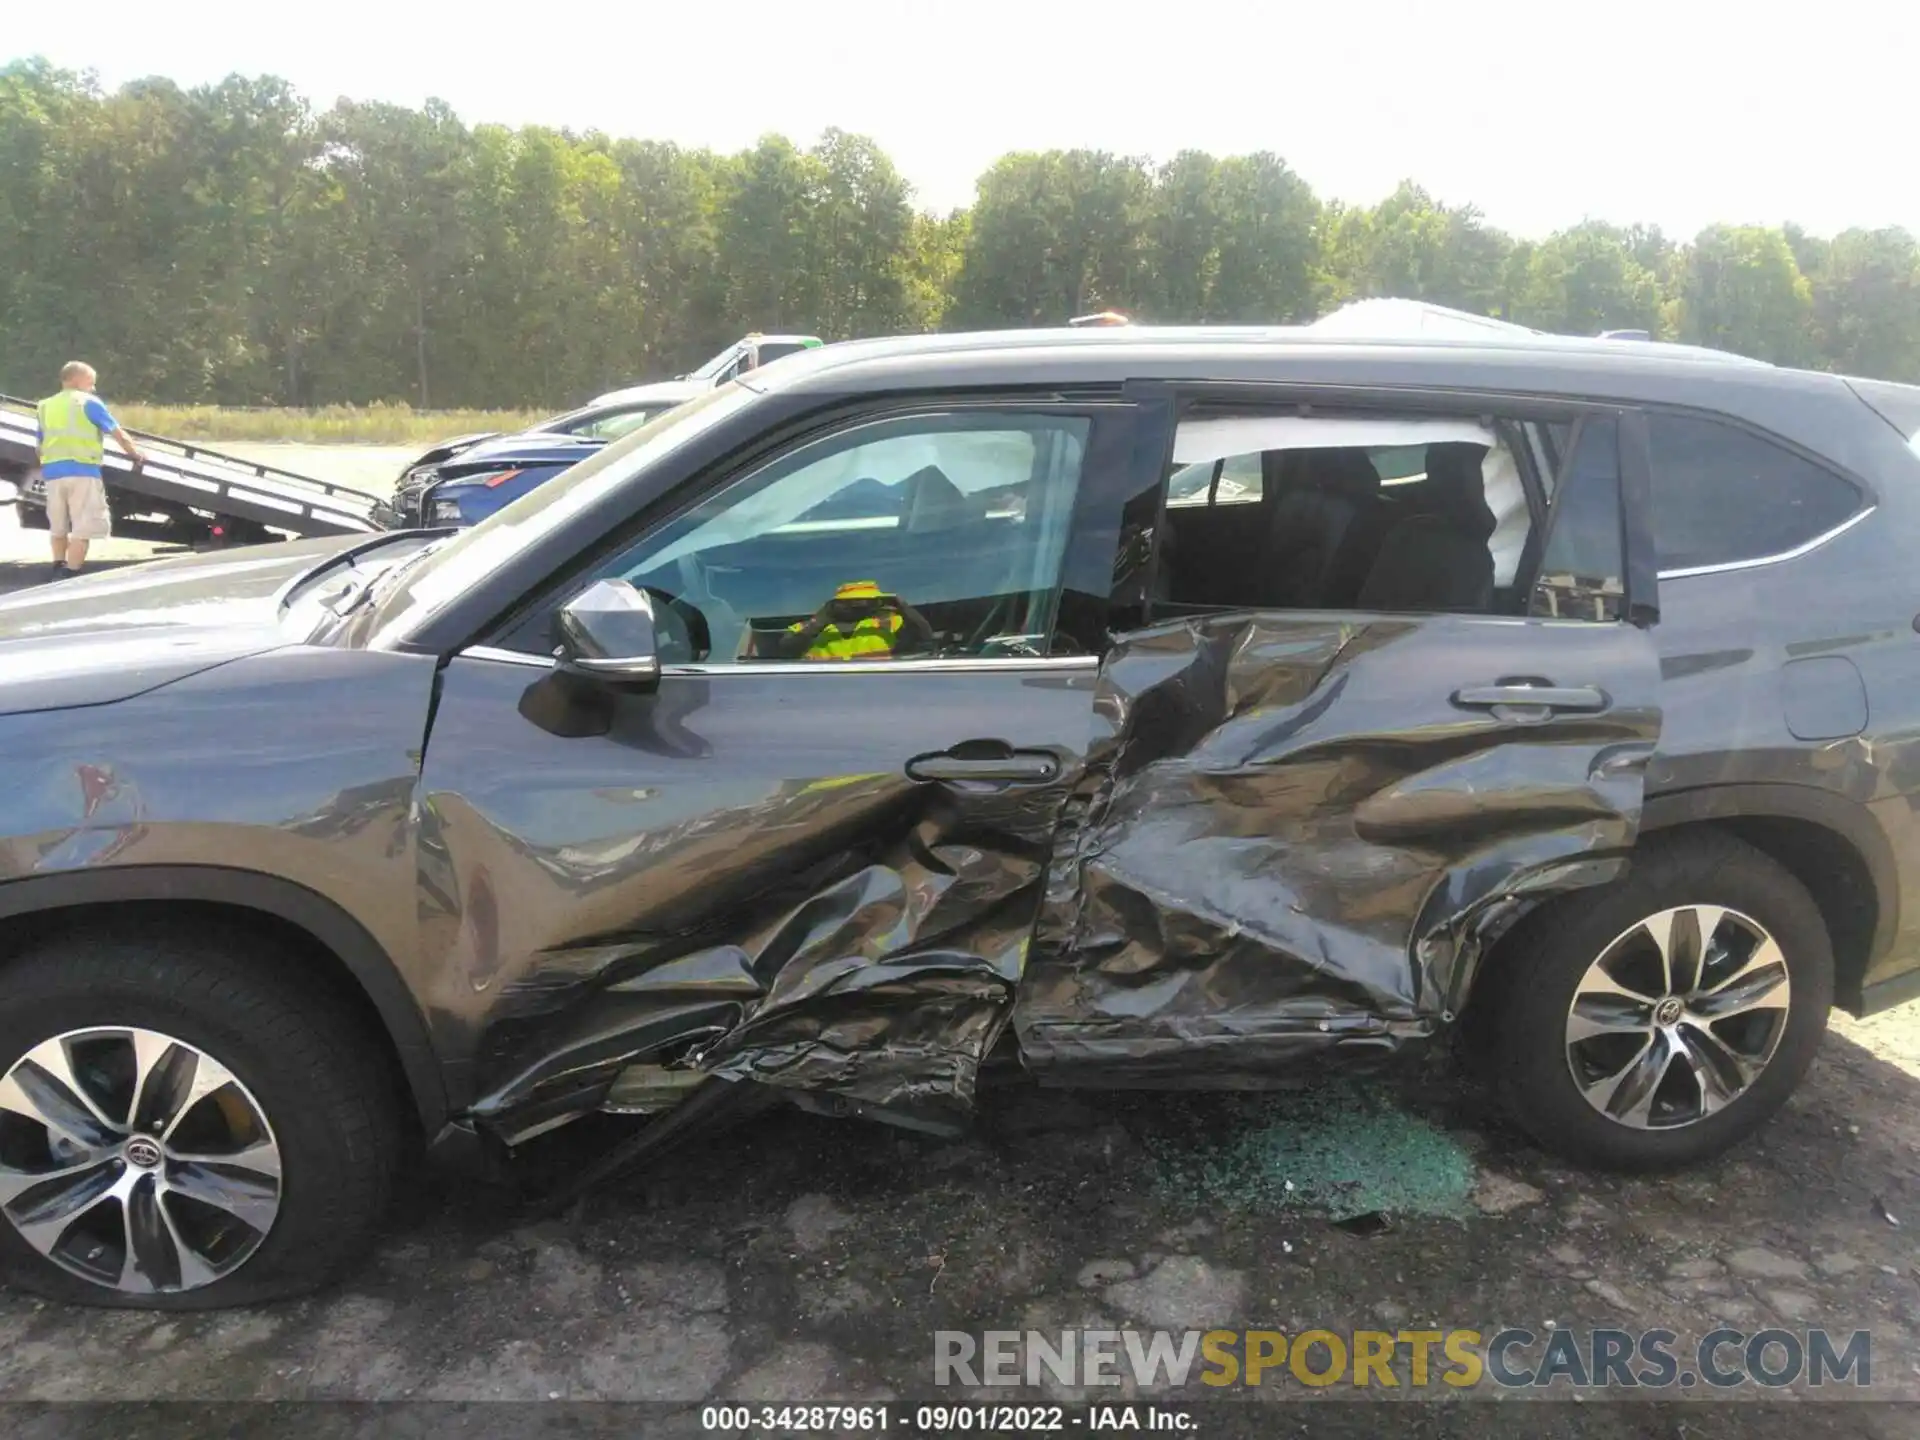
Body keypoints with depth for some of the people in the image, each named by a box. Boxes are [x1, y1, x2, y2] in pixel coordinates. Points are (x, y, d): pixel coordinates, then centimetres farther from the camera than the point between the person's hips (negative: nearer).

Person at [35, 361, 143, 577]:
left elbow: (41, 444, 17)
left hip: (52, 471, 6)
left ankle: (59, 571, 25)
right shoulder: (88, 402, 2)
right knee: (83, 528, -7)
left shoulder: (46, 406, 18)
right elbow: (118, 433, 3)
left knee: (57, 526, 19)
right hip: (81, 470, -6)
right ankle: (70, 576, -16)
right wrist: (136, 454, 15)